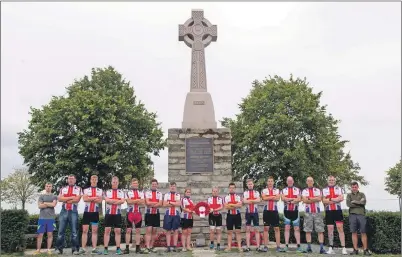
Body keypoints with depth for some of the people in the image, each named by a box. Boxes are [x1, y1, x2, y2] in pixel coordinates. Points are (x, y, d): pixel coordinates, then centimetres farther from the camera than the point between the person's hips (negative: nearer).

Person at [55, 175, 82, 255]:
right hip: (64, 211, 2)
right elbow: (60, 199, -1)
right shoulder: (63, 189, 15)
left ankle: (75, 249, 5)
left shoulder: (78, 189, 7)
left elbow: (77, 199, -6)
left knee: (74, 231, 0)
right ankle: (59, 248, 8)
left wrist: (66, 199, -2)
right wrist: (71, 197, -8)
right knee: (61, 231, 2)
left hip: (73, 211, -2)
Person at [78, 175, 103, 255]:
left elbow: (100, 200, -6)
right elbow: (84, 199, -11)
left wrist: (90, 199, -10)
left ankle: (94, 249, 4)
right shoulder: (86, 190, 7)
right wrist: (95, 198, -11)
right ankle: (83, 249, 1)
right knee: (84, 231, -2)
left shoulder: (100, 191, 9)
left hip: (95, 212, 1)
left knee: (95, 231, 2)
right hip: (87, 212, -1)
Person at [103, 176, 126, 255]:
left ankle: (118, 248, 3)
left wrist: (111, 201, -10)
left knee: (118, 231, 1)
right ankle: (106, 249, 1)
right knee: (107, 230, -1)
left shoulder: (121, 192, 9)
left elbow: (123, 201, -8)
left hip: (118, 214, 1)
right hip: (108, 213, 0)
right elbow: (107, 200, -11)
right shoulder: (107, 192, 8)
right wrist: (118, 200, -10)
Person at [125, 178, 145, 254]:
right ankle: (127, 248, 1)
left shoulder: (141, 192, 11)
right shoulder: (128, 192, 3)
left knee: (138, 230, 5)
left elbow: (142, 202, -2)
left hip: (138, 213, 3)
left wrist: (133, 201, -12)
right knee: (128, 230, -2)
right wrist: (138, 200, -11)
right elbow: (129, 202, -13)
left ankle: (137, 248, 9)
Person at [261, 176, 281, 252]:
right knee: (266, 228, 1)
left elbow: (278, 198, -9)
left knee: (276, 228, 1)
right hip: (266, 210, 0)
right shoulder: (264, 190, 7)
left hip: (275, 210, 0)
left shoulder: (277, 190, 9)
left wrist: (268, 198, -11)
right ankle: (265, 246, 3)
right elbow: (264, 198, -13)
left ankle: (278, 246, 2)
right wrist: (273, 196, -10)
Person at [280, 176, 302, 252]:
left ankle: (298, 246, 0)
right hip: (286, 211, 1)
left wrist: (288, 200, -15)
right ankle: (286, 246, 0)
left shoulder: (297, 190, 7)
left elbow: (299, 199, -7)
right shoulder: (284, 190, 8)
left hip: (295, 211, 0)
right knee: (287, 228, 0)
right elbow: (283, 198, -9)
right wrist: (293, 199, -13)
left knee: (297, 228, 0)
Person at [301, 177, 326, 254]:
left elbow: (319, 199, -6)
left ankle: (321, 248, -6)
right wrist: (315, 199, -6)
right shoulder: (304, 191, 11)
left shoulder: (318, 190, 12)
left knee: (320, 230, -5)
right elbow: (304, 200, -7)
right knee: (308, 230, -1)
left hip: (317, 212, 0)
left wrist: (309, 198, -6)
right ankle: (309, 247, 3)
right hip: (308, 212, 0)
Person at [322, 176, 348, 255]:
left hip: (338, 210, -1)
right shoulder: (324, 190, 10)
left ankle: (343, 248, -6)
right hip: (328, 211, 1)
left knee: (340, 228, -5)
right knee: (330, 229, 3)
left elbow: (341, 198, -6)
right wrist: (336, 199, -9)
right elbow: (324, 201, -3)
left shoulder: (339, 189, 10)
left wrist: (330, 199, -10)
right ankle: (331, 248, 8)